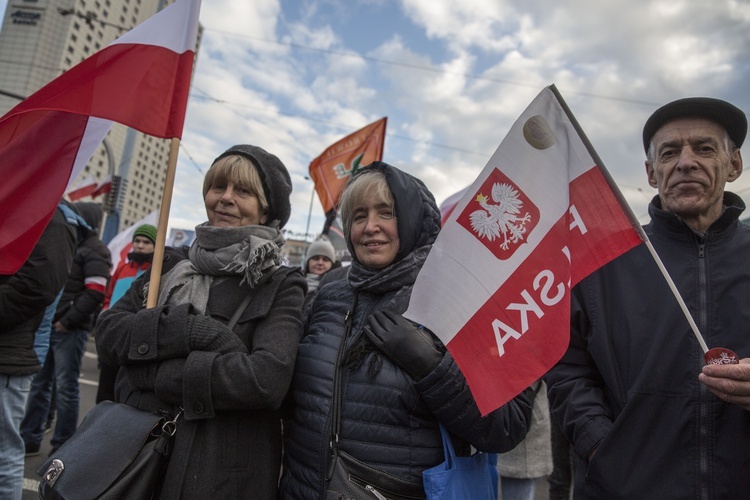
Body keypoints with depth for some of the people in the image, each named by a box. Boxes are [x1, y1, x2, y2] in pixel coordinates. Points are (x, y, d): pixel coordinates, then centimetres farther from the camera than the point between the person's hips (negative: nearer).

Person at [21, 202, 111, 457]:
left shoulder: (94, 251, -6)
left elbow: (95, 293, -17)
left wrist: (68, 320, -17)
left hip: (69, 329, -8)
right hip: (46, 325, 8)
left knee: (65, 386, -1)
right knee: (38, 382, 12)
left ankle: (63, 445, 8)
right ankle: (30, 438, 22)